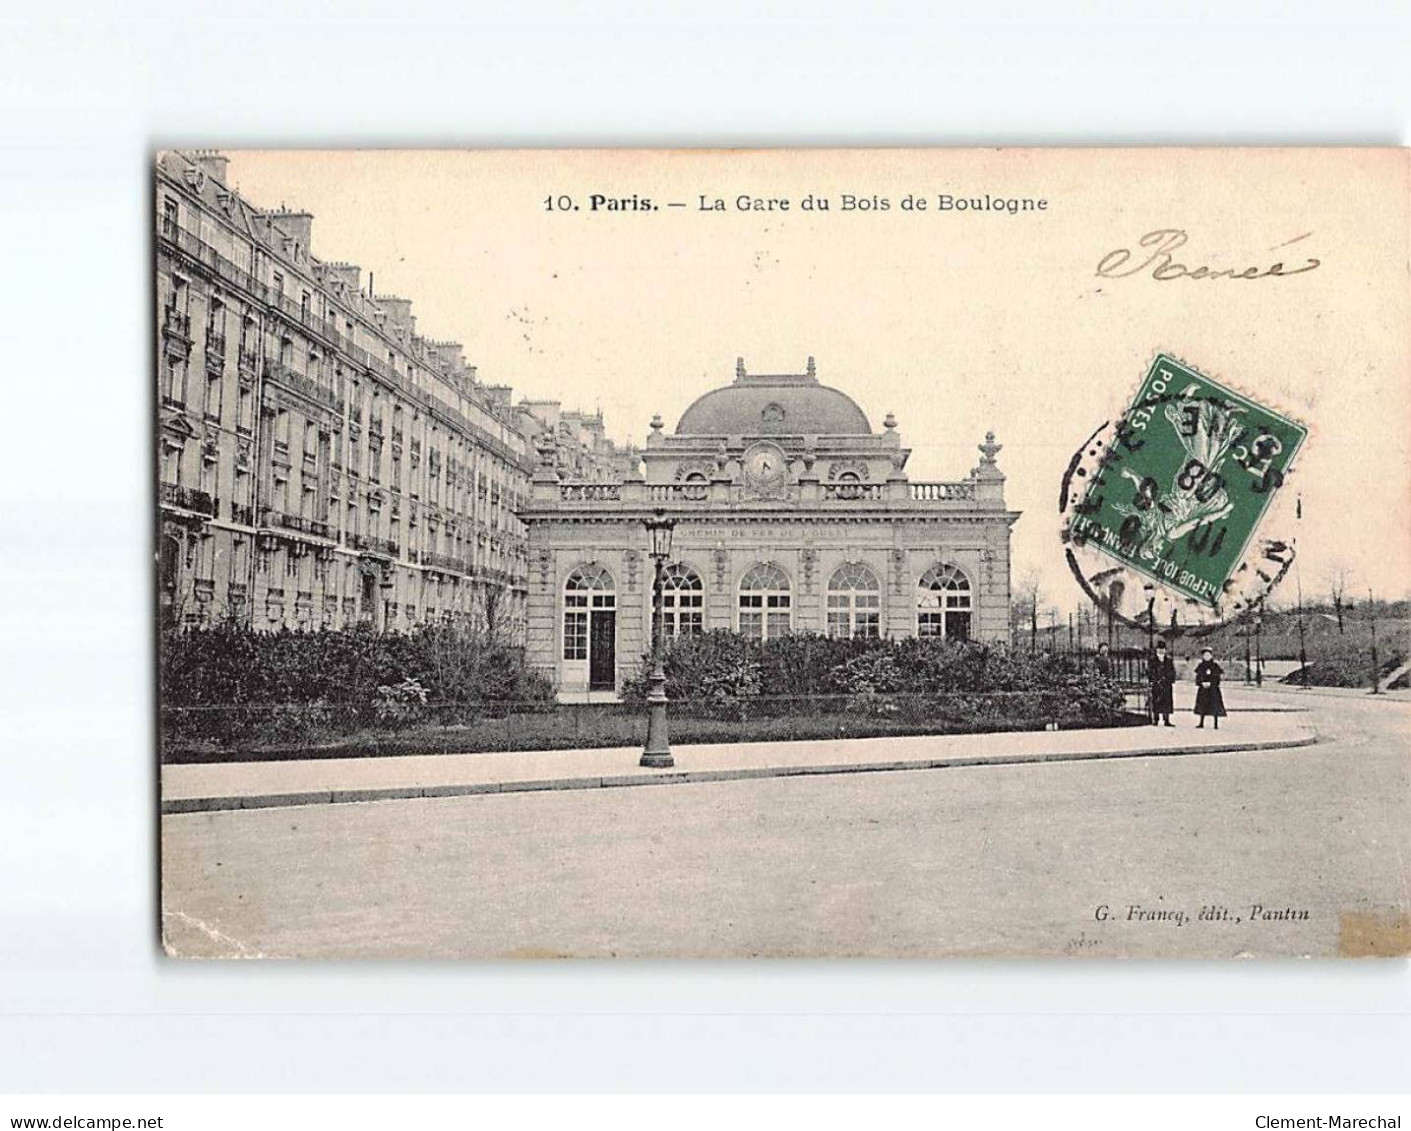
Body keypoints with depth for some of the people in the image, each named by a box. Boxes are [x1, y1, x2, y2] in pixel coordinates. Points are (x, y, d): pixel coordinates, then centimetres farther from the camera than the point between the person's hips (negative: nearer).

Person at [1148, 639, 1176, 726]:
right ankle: (1155, 720, 2)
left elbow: (1173, 671, 13)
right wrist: (1150, 681, -7)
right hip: (1156, 684, -2)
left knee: (1167, 702, 0)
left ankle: (1166, 720, 3)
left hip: (1167, 684, 2)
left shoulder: (1169, 660, 12)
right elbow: (1148, 671, 2)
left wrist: (1173, 681, 4)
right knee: (1155, 702, -3)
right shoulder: (1152, 660, 5)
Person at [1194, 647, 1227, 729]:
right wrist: (1202, 683, -15)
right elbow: (1198, 677, 3)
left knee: (1215, 706, -5)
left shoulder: (1215, 666, 0)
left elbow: (1217, 678, -5)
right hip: (1203, 689, 2)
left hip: (1213, 689, -2)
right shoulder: (1201, 666, 7)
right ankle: (1201, 723, 15)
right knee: (1202, 705, 6)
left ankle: (1216, 724, 0)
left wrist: (1210, 683, -18)